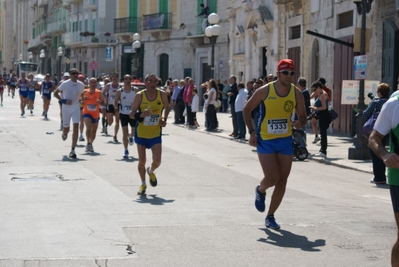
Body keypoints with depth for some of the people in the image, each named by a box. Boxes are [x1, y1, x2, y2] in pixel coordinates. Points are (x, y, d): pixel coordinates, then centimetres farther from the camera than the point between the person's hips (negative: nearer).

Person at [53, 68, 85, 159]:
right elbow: (55, 93, -4)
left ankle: (72, 150, -13)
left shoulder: (81, 85, 3)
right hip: (66, 108, -2)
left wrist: (81, 101, 11)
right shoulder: (65, 84, -8)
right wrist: (63, 100, -16)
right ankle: (64, 134, 51)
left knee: (76, 128, -13)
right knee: (66, 128, 10)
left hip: (76, 108, 2)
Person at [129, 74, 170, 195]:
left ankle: (151, 172, 26)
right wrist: (141, 114, -28)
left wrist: (164, 119, 0)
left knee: (157, 161, -10)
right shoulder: (140, 95, -10)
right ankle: (143, 184, 28)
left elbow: (166, 107, 16)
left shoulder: (162, 94, -5)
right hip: (141, 133, -1)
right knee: (142, 161, 6)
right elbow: (131, 114, -8)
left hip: (155, 133, 1)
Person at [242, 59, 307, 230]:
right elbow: (247, 109, 0)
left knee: (282, 181, 4)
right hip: (265, 140, -4)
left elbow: (303, 117, 5)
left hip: (286, 141, 4)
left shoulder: (296, 93, -3)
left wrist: (300, 123, -20)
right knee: (272, 178, -13)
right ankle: (260, 191, 25)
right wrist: (252, 132, -9)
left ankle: (270, 216, 19)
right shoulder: (264, 91, -11)